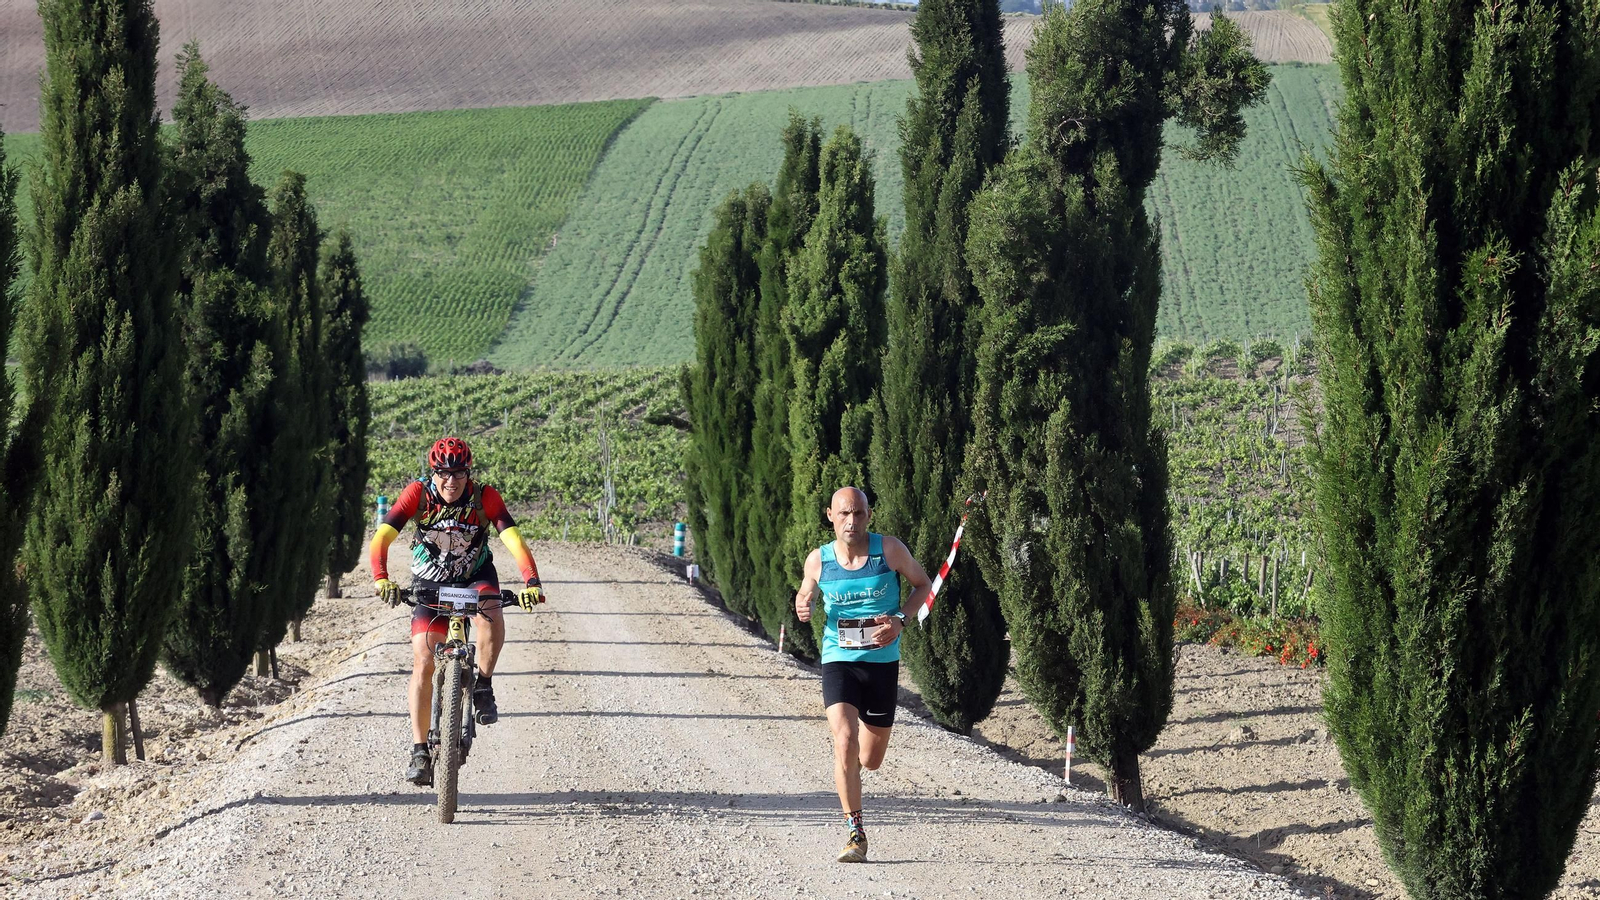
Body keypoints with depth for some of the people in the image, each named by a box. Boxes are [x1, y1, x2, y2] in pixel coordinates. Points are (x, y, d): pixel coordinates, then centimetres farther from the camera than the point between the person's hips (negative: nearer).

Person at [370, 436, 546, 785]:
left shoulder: (485, 497, -21)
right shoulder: (418, 494, -21)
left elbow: (513, 540, -30)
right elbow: (381, 538, -28)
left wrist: (531, 583, -46)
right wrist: (381, 579, -45)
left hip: (476, 576, 0)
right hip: (431, 582, 0)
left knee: (491, 614, -35)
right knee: (422, 663, -11)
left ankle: (483, 688, -13)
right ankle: (420, 752, -6)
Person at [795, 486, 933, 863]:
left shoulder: (889, 549, -6)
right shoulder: (819, 559, -2)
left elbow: (922, 584, 7)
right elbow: (806, 594, 16)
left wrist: (900, 619, -10)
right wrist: (803, 606, -9)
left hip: (882, 662, 1)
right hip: (838, 660, -1)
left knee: (871, 759, 10)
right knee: (845, 744, -21)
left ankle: (849, 766, 50)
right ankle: (856, 834, -11)